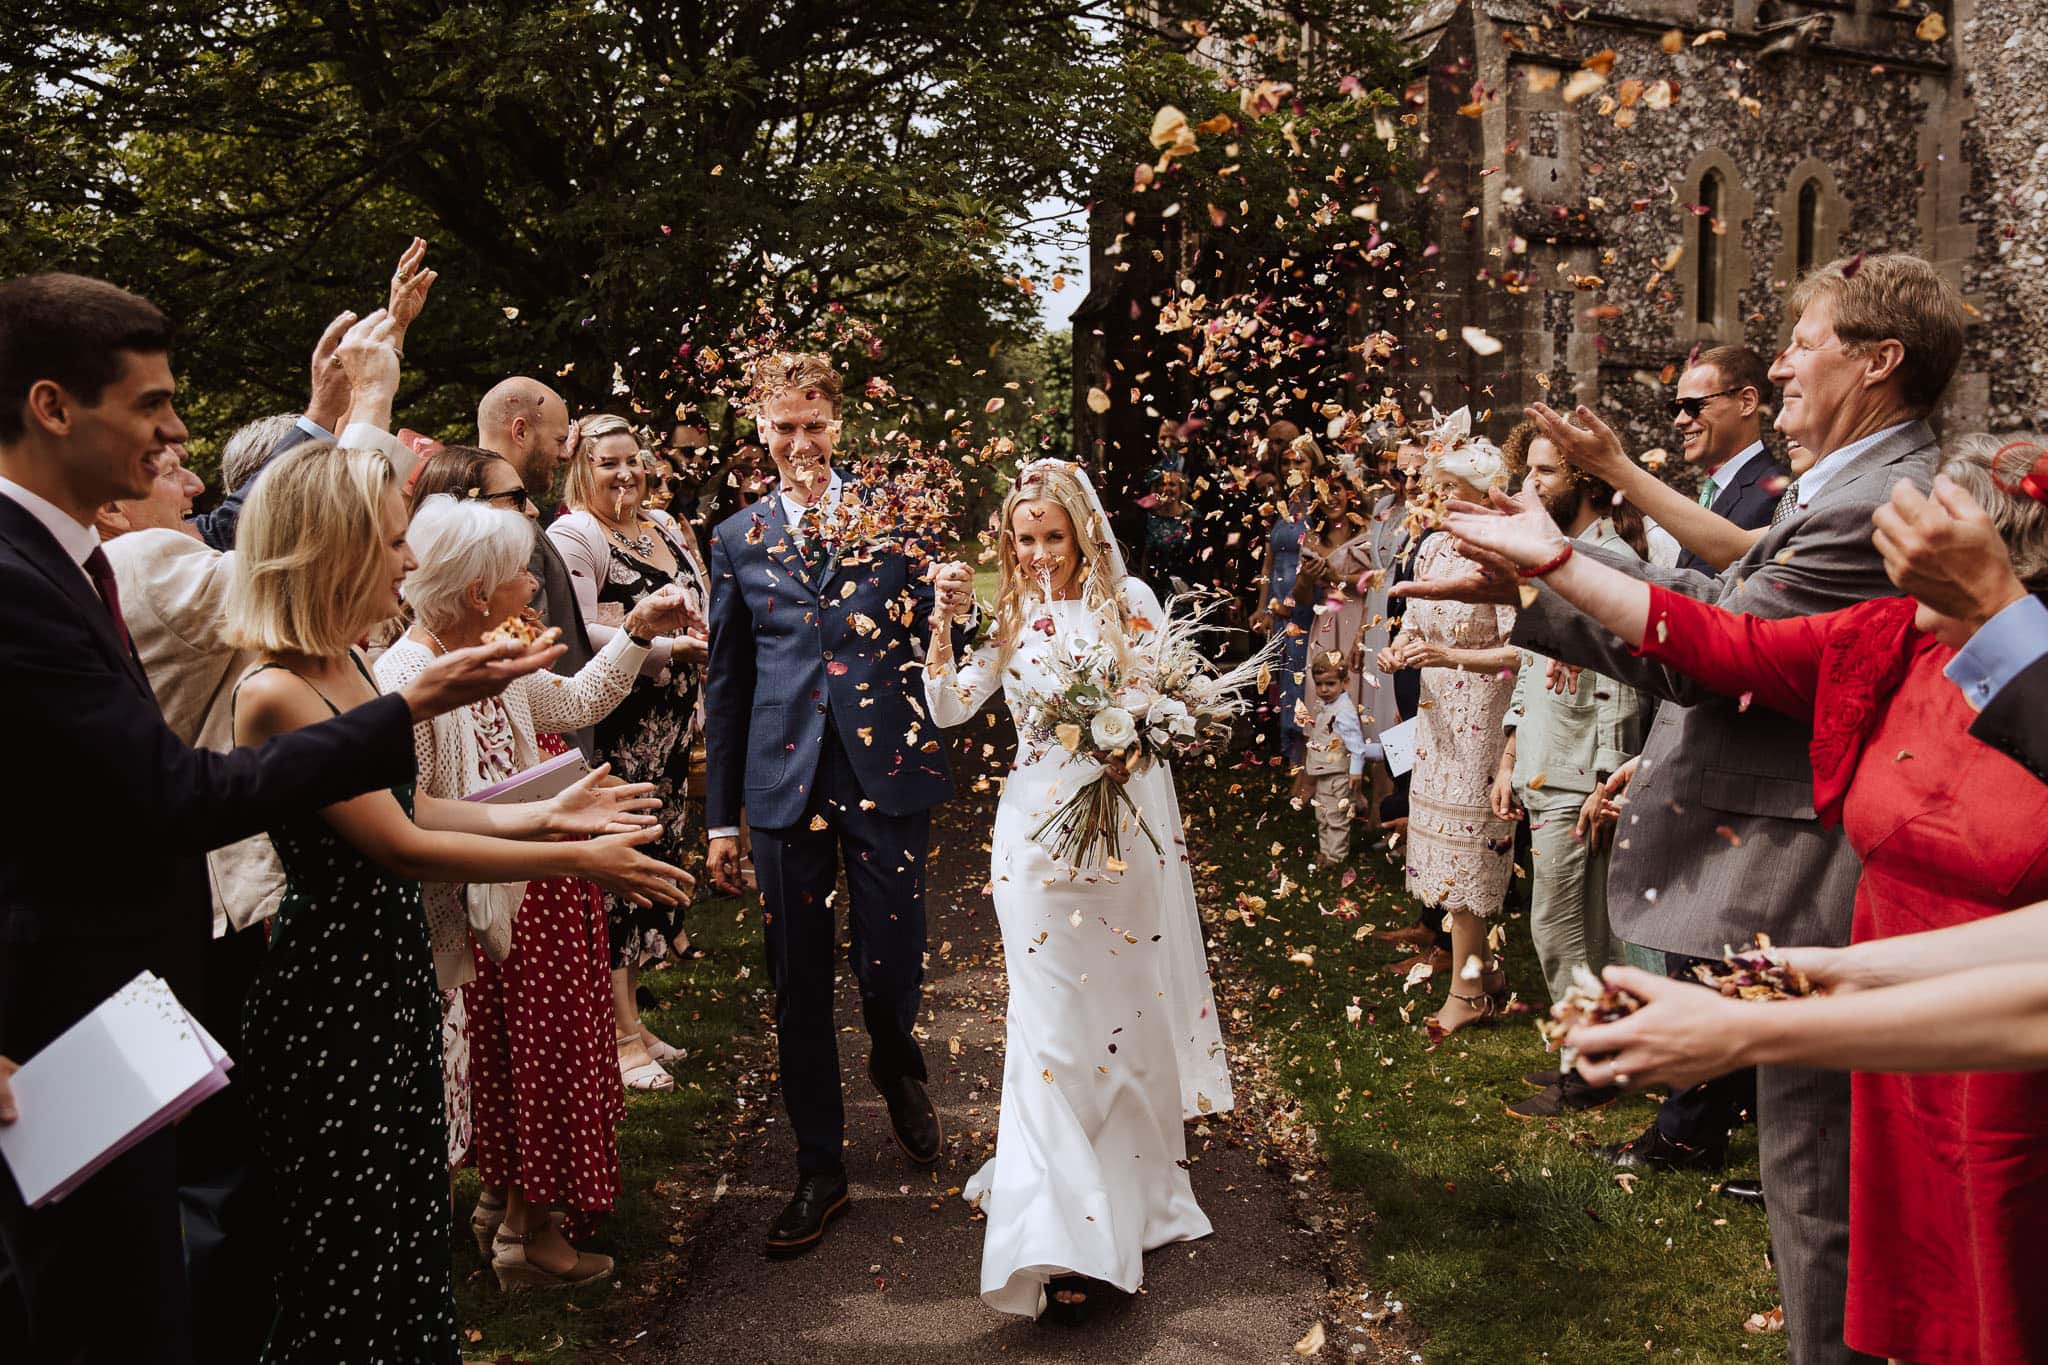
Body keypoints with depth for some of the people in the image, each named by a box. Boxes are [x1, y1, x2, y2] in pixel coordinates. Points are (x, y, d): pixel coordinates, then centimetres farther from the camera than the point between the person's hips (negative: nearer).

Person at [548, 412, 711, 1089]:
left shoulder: (664, 524, 15)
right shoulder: (572, 534, -9)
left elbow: (702, 603, 24)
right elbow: (582, 635, -20)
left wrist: (709, 641, 4)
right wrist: (671, 648, -19)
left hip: (671, 726, 8)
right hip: (614, 733, -8)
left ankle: (634, 1019, 25)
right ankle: (622, 1037, 9)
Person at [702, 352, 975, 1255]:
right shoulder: (737, 539, 10)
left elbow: (929, 644, 5)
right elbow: (726, 683, 12)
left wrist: (954, 606, -19)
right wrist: (721, 816, 12)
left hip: (887, 771, -1)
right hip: (785, 780, 2)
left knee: (891, 964, 2)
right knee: (798, 983, 7)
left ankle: (897, 1069, 39)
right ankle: (819, 1168, 25)